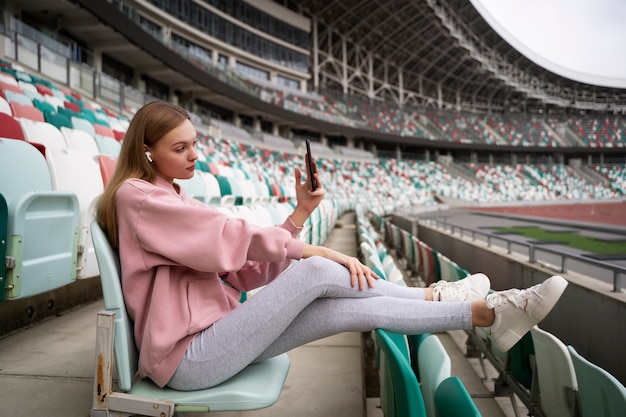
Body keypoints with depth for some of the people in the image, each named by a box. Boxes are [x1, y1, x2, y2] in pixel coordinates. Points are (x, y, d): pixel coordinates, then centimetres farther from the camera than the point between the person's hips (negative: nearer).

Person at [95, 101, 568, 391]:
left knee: (359, 309, -8)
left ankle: (486, 313, 1)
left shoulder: (175, 200, 18)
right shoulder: (136, 195, -7)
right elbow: (231, 235, -17)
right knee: (316, 273, -23)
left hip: (215, 335, 8)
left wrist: (300, 213, -2)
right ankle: (432, 296, -4)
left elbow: (248, 269, 8)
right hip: (187, 358, -8)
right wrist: (319, 252, -15)